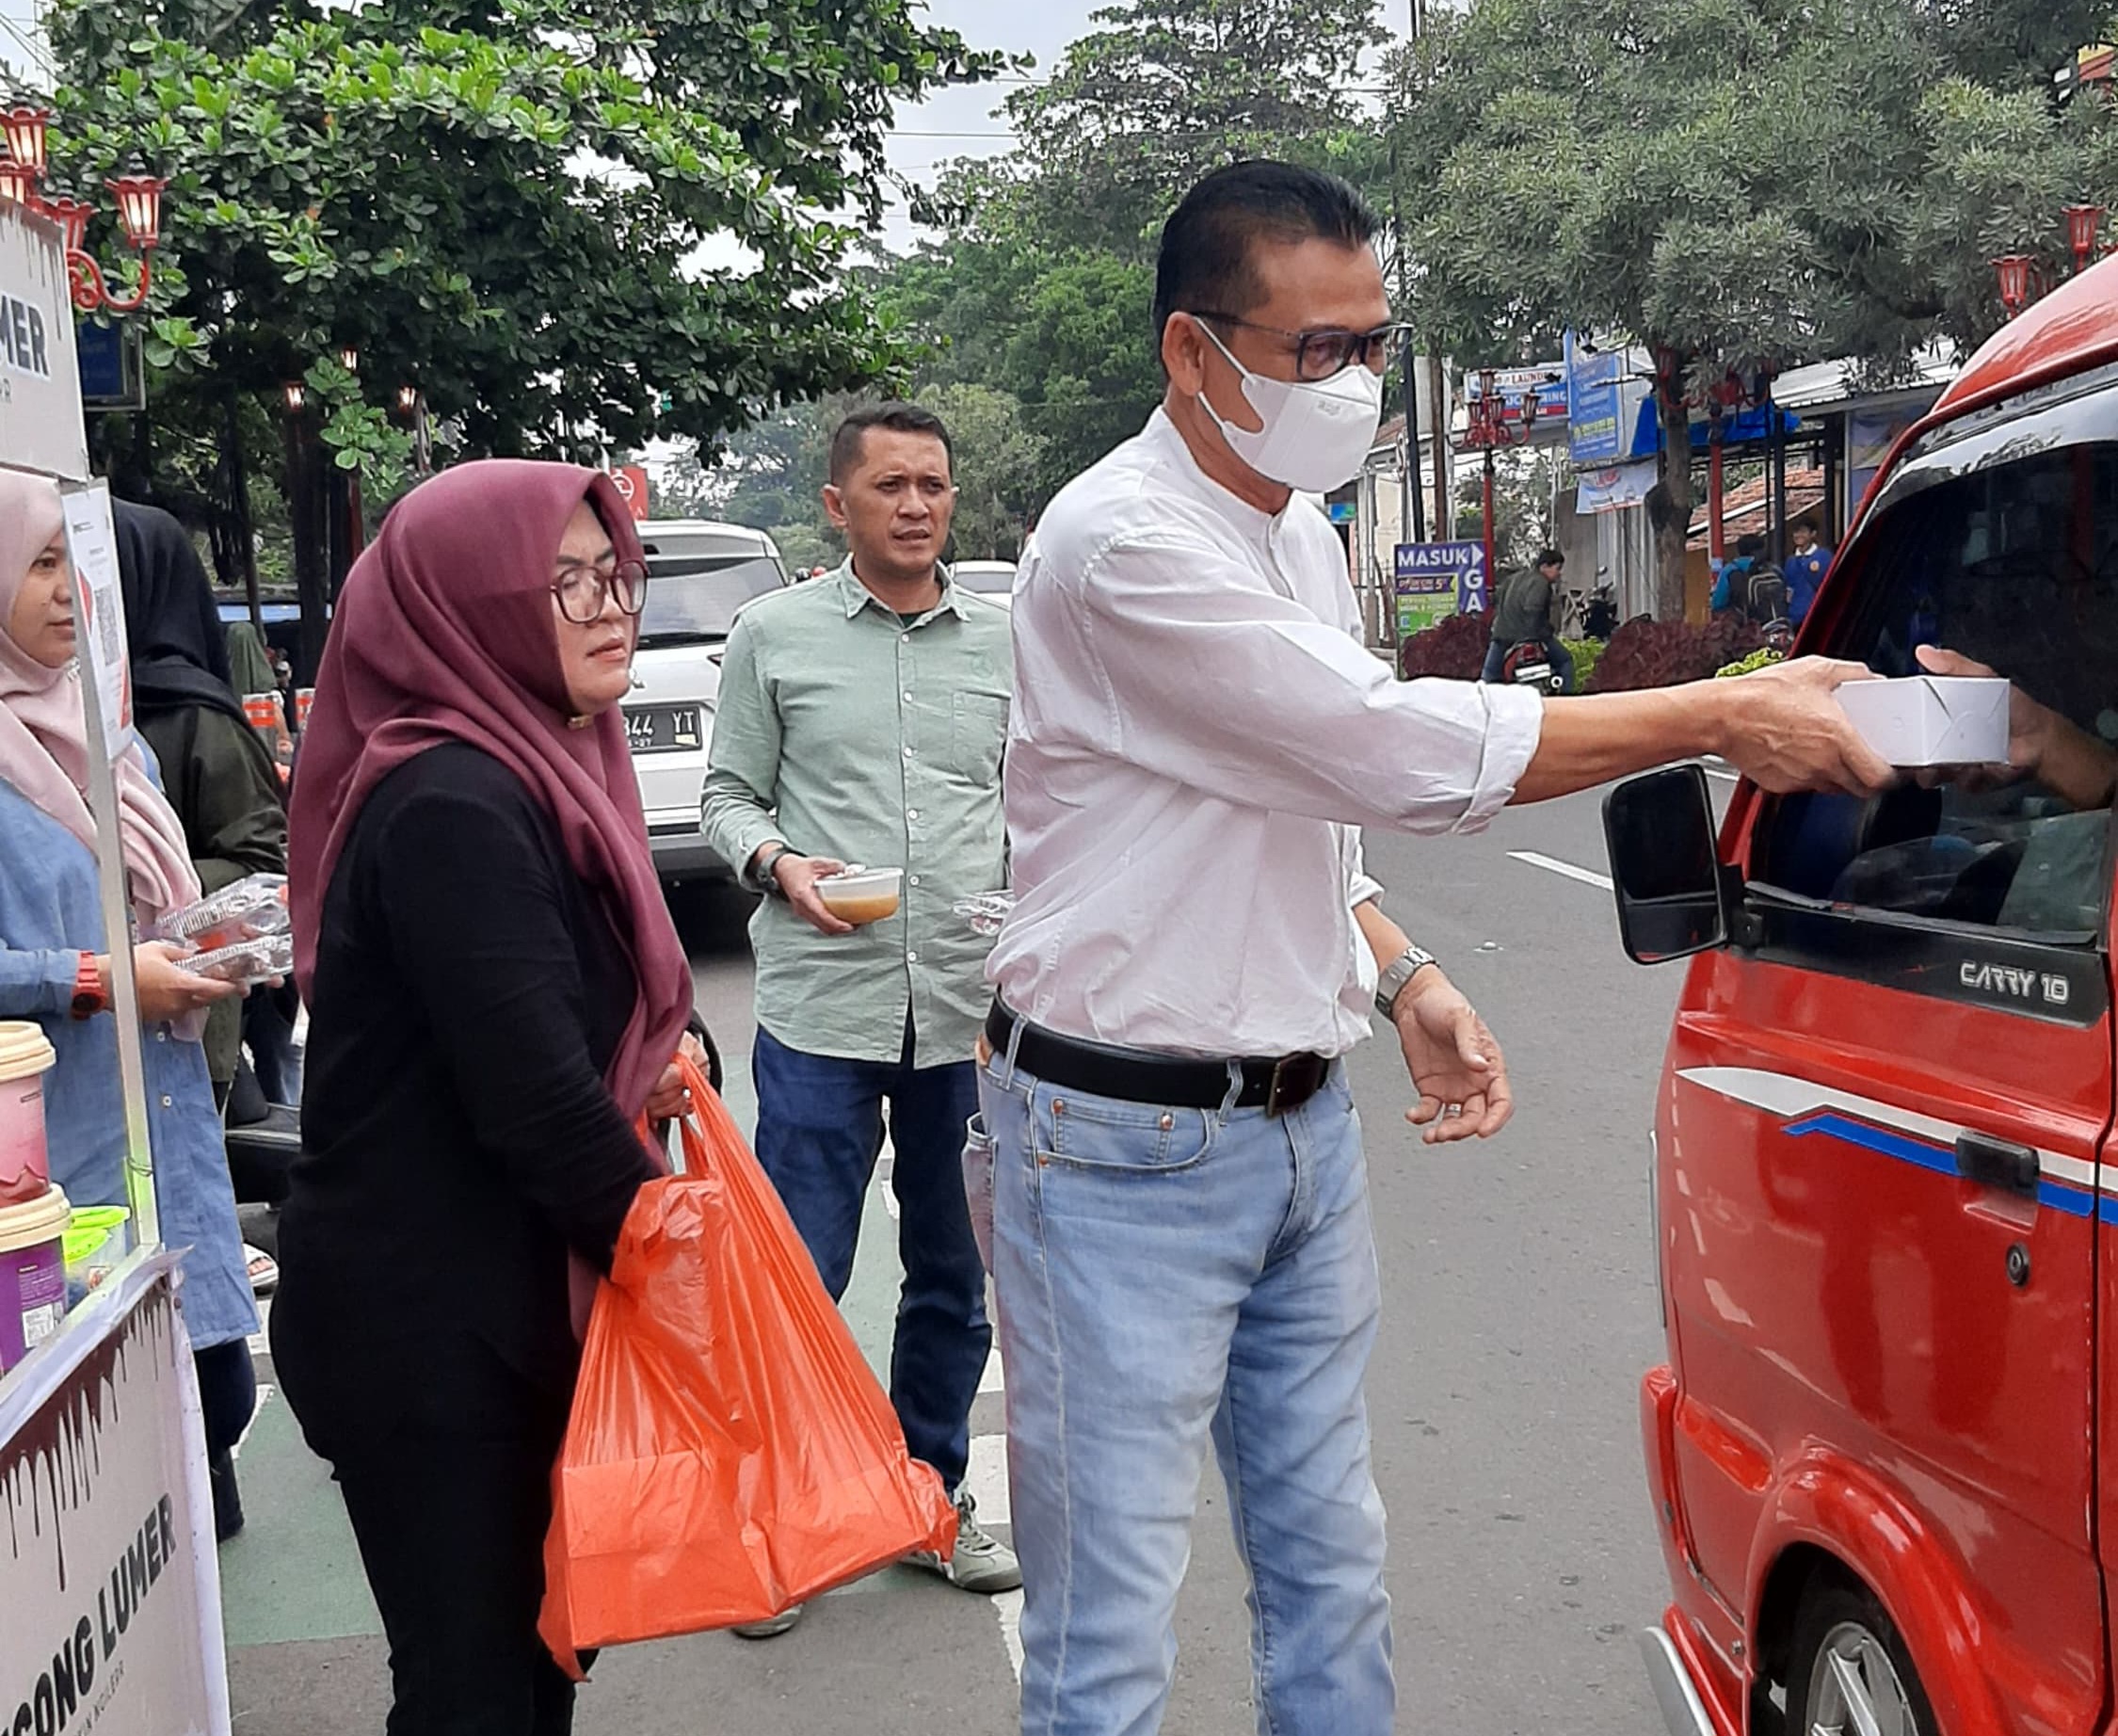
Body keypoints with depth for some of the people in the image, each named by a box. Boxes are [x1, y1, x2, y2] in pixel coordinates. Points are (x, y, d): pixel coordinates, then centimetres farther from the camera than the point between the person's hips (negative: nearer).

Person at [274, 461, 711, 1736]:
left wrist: (660, 1061, -3)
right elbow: (531, 1091, -25)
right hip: (428, 1331, -9)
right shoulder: (451, 807, -22)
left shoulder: (530, 767, 8)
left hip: (501, 1304, 9)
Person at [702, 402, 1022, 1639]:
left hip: (976, 1010, 3)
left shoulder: (1006, 640, 9)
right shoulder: (775, 633, 3)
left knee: (955, 1279, 14)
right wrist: (778, 863, -13)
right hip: (822, 1009, -3)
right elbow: (729, 793, 6)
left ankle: (934, 1498, 31)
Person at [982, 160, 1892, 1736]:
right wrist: (1721, 719, -17)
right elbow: (1401, 752, -23)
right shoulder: (1123, 544, -19)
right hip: (1127, 1147, -8)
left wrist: (1408, 978, 8)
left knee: (1330, 1566, 18)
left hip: (1305, 1125, 8)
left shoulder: (1303, 534, 11)